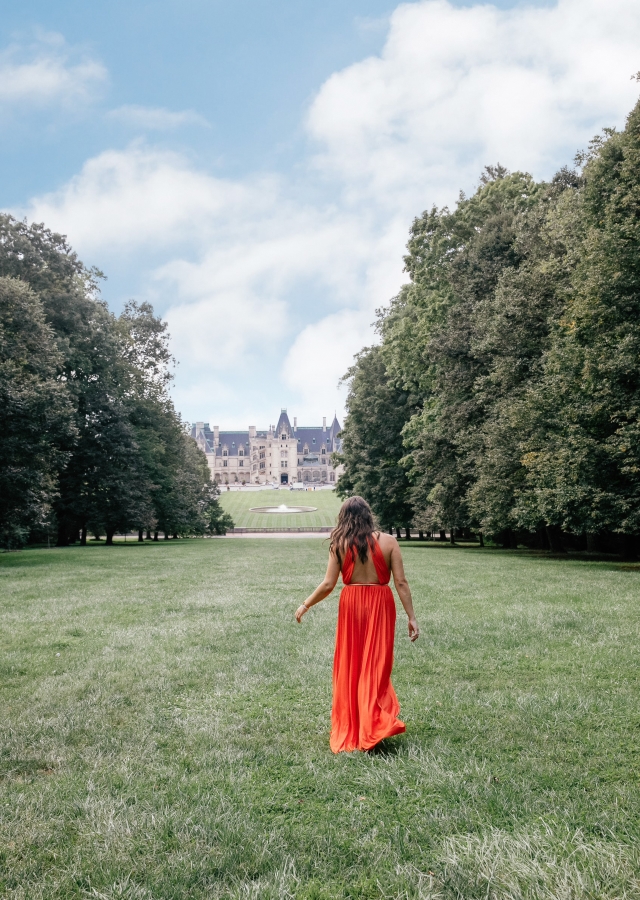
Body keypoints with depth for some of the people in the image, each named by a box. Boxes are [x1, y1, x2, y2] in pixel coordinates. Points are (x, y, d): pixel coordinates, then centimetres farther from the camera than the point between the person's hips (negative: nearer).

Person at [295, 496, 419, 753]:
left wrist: (305, 605, 10)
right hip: (380, 604, 0)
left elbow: (328, 584, -4)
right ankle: (375, 724, 0)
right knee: (376, 665, 8)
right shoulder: (387, 541, -3)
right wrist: (411, 617, -1)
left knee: (349, 667, 13)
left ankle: (349, 729, 22)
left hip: (351, 604, 1)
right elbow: (401, 582, -6)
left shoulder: (340, 544, -3)